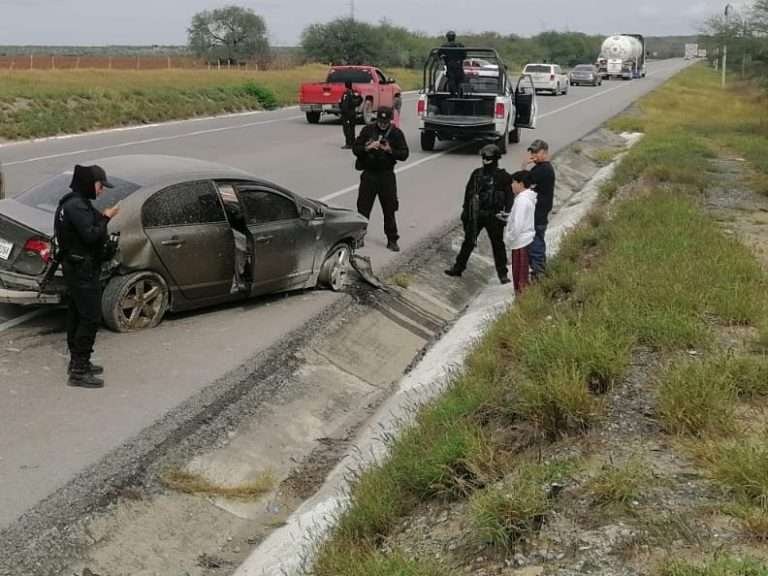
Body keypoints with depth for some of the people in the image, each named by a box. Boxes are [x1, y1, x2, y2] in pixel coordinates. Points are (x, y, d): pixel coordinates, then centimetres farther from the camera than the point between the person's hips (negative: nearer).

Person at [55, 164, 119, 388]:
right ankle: (79, 372, -7)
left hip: (75, 268, 11)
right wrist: (106, 218, -13)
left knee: (77, 316, 17)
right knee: (90, 318, -9)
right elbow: (90, 235, -26)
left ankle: (77, 362, 27)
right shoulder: (77, 206, -19)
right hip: (82, 269, -11)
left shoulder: (72, 203, 14)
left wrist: (102, 218, 3)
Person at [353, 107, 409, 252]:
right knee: (363, 207, 3)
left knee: (389, 209, 5)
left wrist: (390, 150, -23)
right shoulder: (368, 130, -1)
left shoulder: (396, 133, -2)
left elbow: (404, 154, -6)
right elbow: (355, 148, -2)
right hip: (369, 174, 0)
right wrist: (367, 148, -21)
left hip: (387, 175, 0)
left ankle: (392, 240, 15)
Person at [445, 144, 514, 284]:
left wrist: (507, 212, -16)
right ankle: (458, 268, 23)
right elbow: (468, 193, 9)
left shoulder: (503, 177, -7)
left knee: (498, 245, 6)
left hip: (494, 216, -3)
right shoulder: (477, 174, 3)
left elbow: (509, 196, -6)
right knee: (468, 241, 11)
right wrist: (465, 211, 9)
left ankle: (502, 273, 17)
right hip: (476, 214, 3)